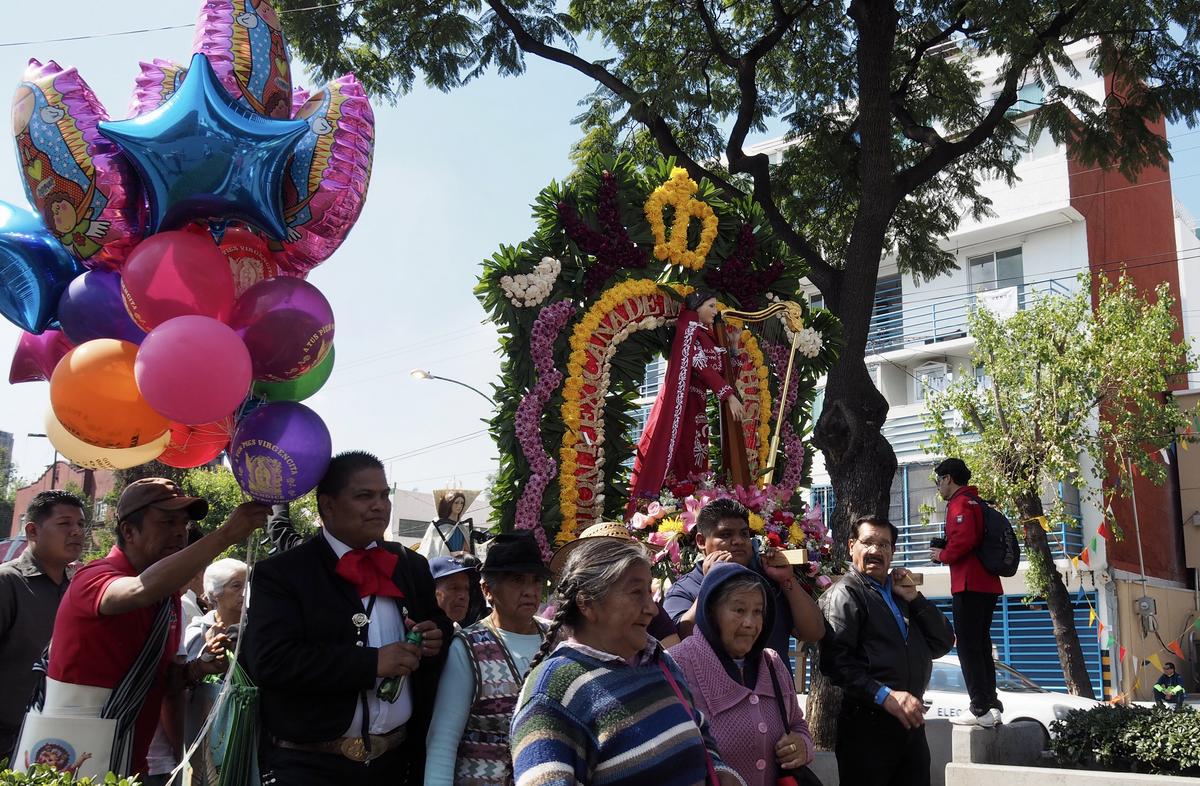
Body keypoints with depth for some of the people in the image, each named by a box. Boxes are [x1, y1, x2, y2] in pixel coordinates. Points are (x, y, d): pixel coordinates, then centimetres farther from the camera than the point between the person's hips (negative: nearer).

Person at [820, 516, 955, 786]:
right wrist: (885, 696, -24)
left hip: (910, 721, 7)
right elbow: (836, 660, -18)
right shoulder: (843, 594, -5)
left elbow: (942, 644, 12)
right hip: (867, 723, -7)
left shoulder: (900, 594, 18)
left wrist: (914, 598, 3)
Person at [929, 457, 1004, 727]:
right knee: (981, 646, 13)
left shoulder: (960, 503, -9)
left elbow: (964, 539, -24)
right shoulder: (974, 502, 20)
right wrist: (946, 551, 13)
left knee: (968, 646, -8)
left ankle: (981, 710, -10)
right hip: (987, 584, 10)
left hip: (969, 585, -10)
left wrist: (943, 555, -7)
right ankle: (991, 706, 13)